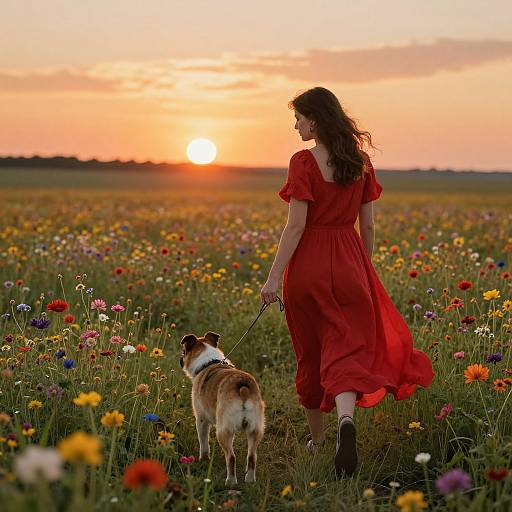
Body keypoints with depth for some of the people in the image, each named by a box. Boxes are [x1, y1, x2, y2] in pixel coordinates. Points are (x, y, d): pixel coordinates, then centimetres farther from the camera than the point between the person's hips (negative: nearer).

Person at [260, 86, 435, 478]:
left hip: (307, 265, -3)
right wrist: (366, 268, 21)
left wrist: (274, 277, -13)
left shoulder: (303, 162, -10)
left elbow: (296, 225, -15)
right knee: (346, 348, -3)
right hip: (349, 265, 3)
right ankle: (346, 419, -32)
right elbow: (368, 225, 9)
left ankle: (317, 438, 25)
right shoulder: (361, 161, 5)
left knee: (310, 354, 13)